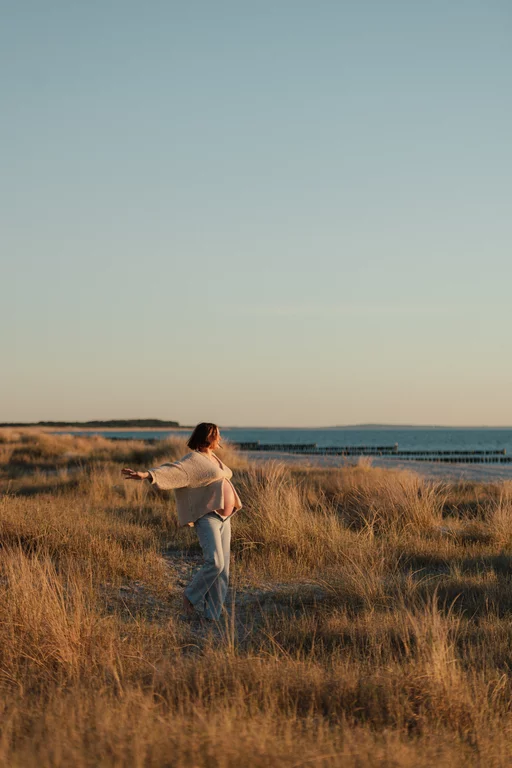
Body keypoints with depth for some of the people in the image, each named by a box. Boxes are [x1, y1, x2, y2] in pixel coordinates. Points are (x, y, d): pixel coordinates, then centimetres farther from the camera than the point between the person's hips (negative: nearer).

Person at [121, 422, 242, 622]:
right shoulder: (193, 460, -12)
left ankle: (212, 615, 5)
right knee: (215, 563, -22)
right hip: (206, 517, -9)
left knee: (222, 569, 2)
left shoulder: (212, 457, 16)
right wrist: (146, 475, -44)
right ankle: (192, 596, 1)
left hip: (222, 518, 9)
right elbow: (170, 470, -28)